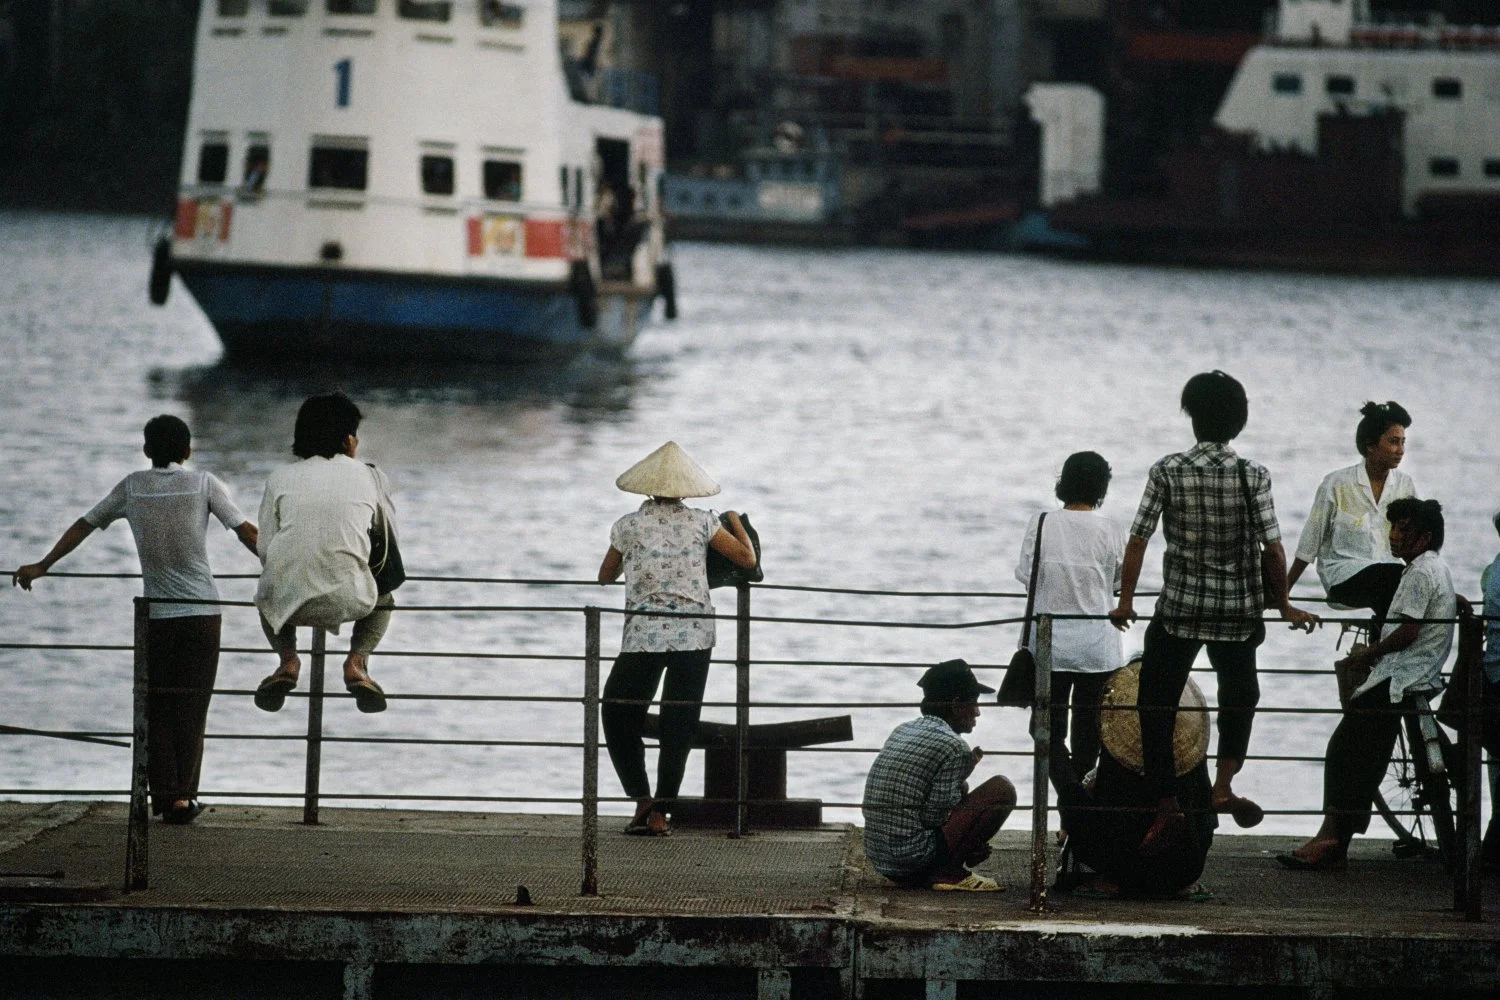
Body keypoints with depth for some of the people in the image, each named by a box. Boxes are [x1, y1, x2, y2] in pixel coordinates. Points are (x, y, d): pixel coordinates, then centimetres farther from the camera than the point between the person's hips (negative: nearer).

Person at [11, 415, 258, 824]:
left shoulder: (133, 487, 5)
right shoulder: (204, 484, -2)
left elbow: (84, 525, 12)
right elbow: (245, 532, -6)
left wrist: (42, 566, 21)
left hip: (156, 616, 1)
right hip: (201, 613, -1)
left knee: (157, 709, 8)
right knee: (191, 707, 3)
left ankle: (163, 796, 1)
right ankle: (183, 795, -3)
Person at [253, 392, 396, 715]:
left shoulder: (280, 478, 13)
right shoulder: (370, 477, 13)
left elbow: (264, 549, 10)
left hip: (286, 600, 1)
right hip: (347, 600, -1)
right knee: (383, 600, 35)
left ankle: (287, 659, 12)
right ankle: (357, 660, 7)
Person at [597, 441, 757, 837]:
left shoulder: (629, 526, 2)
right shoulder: (702, 522, 2)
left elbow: (605, 576, 17)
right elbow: (747, 559, 9)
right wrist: (736, 522, 26)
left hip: (643, 636, -1)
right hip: (695, 634, 1)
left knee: (619, 716, 12)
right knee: (678, 726, 7)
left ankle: (642, 800, -3)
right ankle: (660, 813, 3)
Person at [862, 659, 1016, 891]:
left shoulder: (901, 731, 14)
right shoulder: (953, 745, -11)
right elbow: (937, 816, -13)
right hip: (913, 858, -9)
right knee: (1002, 790, -5)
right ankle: (948, 872, -6)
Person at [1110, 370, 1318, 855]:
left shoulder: (1168, 471, -5)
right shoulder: (1252, 475, -6)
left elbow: (1138, 539, -5)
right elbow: (1272, 549, -7)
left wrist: (1125, 601, 6)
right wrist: (1284, 606, 7)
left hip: (1178, 608, -1)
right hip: (1238, 611, 1)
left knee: (1157, 705, 9)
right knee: (1239, 696, 22)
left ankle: (1166, 805, 2)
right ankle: (1224, 784, 6)